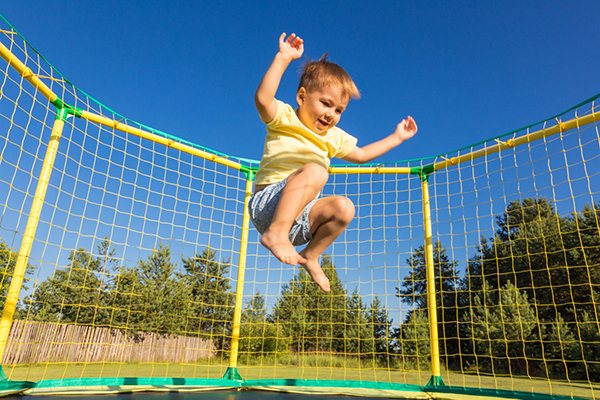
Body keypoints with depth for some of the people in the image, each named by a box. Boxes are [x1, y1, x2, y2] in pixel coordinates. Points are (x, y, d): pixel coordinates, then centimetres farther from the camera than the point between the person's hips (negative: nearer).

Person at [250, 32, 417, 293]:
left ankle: (311, 256, -2)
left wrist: (396, 138, 31)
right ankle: (276, 232, -37)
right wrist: (283, 59, -25)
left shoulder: (334, 137, 18)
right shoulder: (284, 118, -1)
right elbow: (262, 98, -22)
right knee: (314, 170, -30)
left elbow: (360, 155, 31)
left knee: (343, 207, -16)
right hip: (268, 203, -7)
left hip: (300, 217, 7)